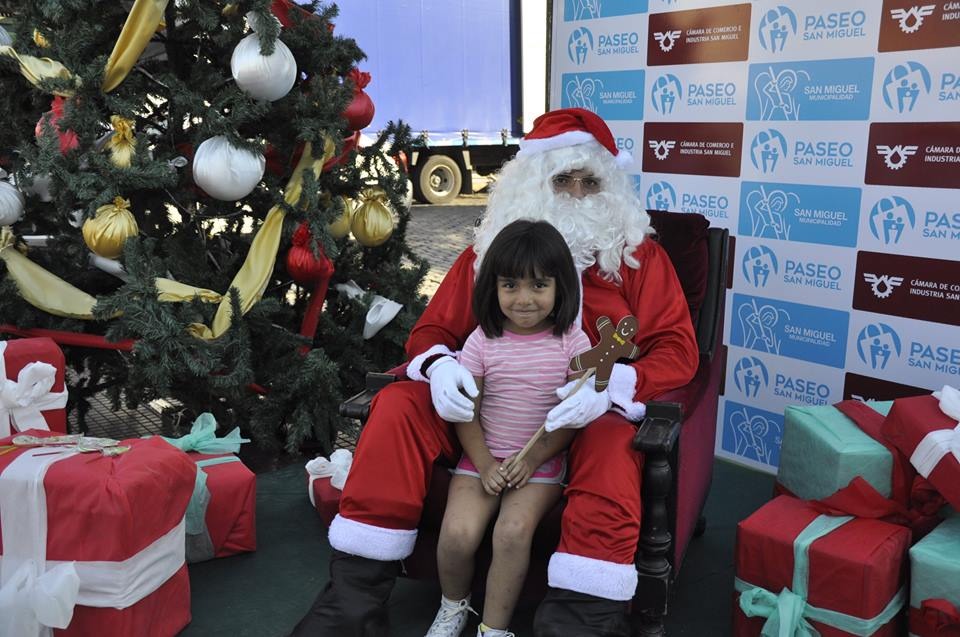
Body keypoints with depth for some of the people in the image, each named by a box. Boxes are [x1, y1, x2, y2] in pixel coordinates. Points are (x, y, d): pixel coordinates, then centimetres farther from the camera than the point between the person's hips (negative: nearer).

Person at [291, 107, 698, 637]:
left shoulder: (638, 253, 6)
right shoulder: (491, 247, 13)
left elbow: (676, 348, -2)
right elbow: (434, 329, 12)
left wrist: (607, 386, -24)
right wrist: (439, 367, -16)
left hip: (585, 416, -2)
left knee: (611, 452, -37)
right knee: (397, 406, -21)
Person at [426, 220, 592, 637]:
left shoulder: (572, 341, -5)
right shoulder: (482, 341, -4)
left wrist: (533, 458, -12)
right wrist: (485, 464, -12)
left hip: (542, 460, -1)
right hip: (483, 457, 1)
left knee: (513, 532, -25)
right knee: (458, 533, -18)